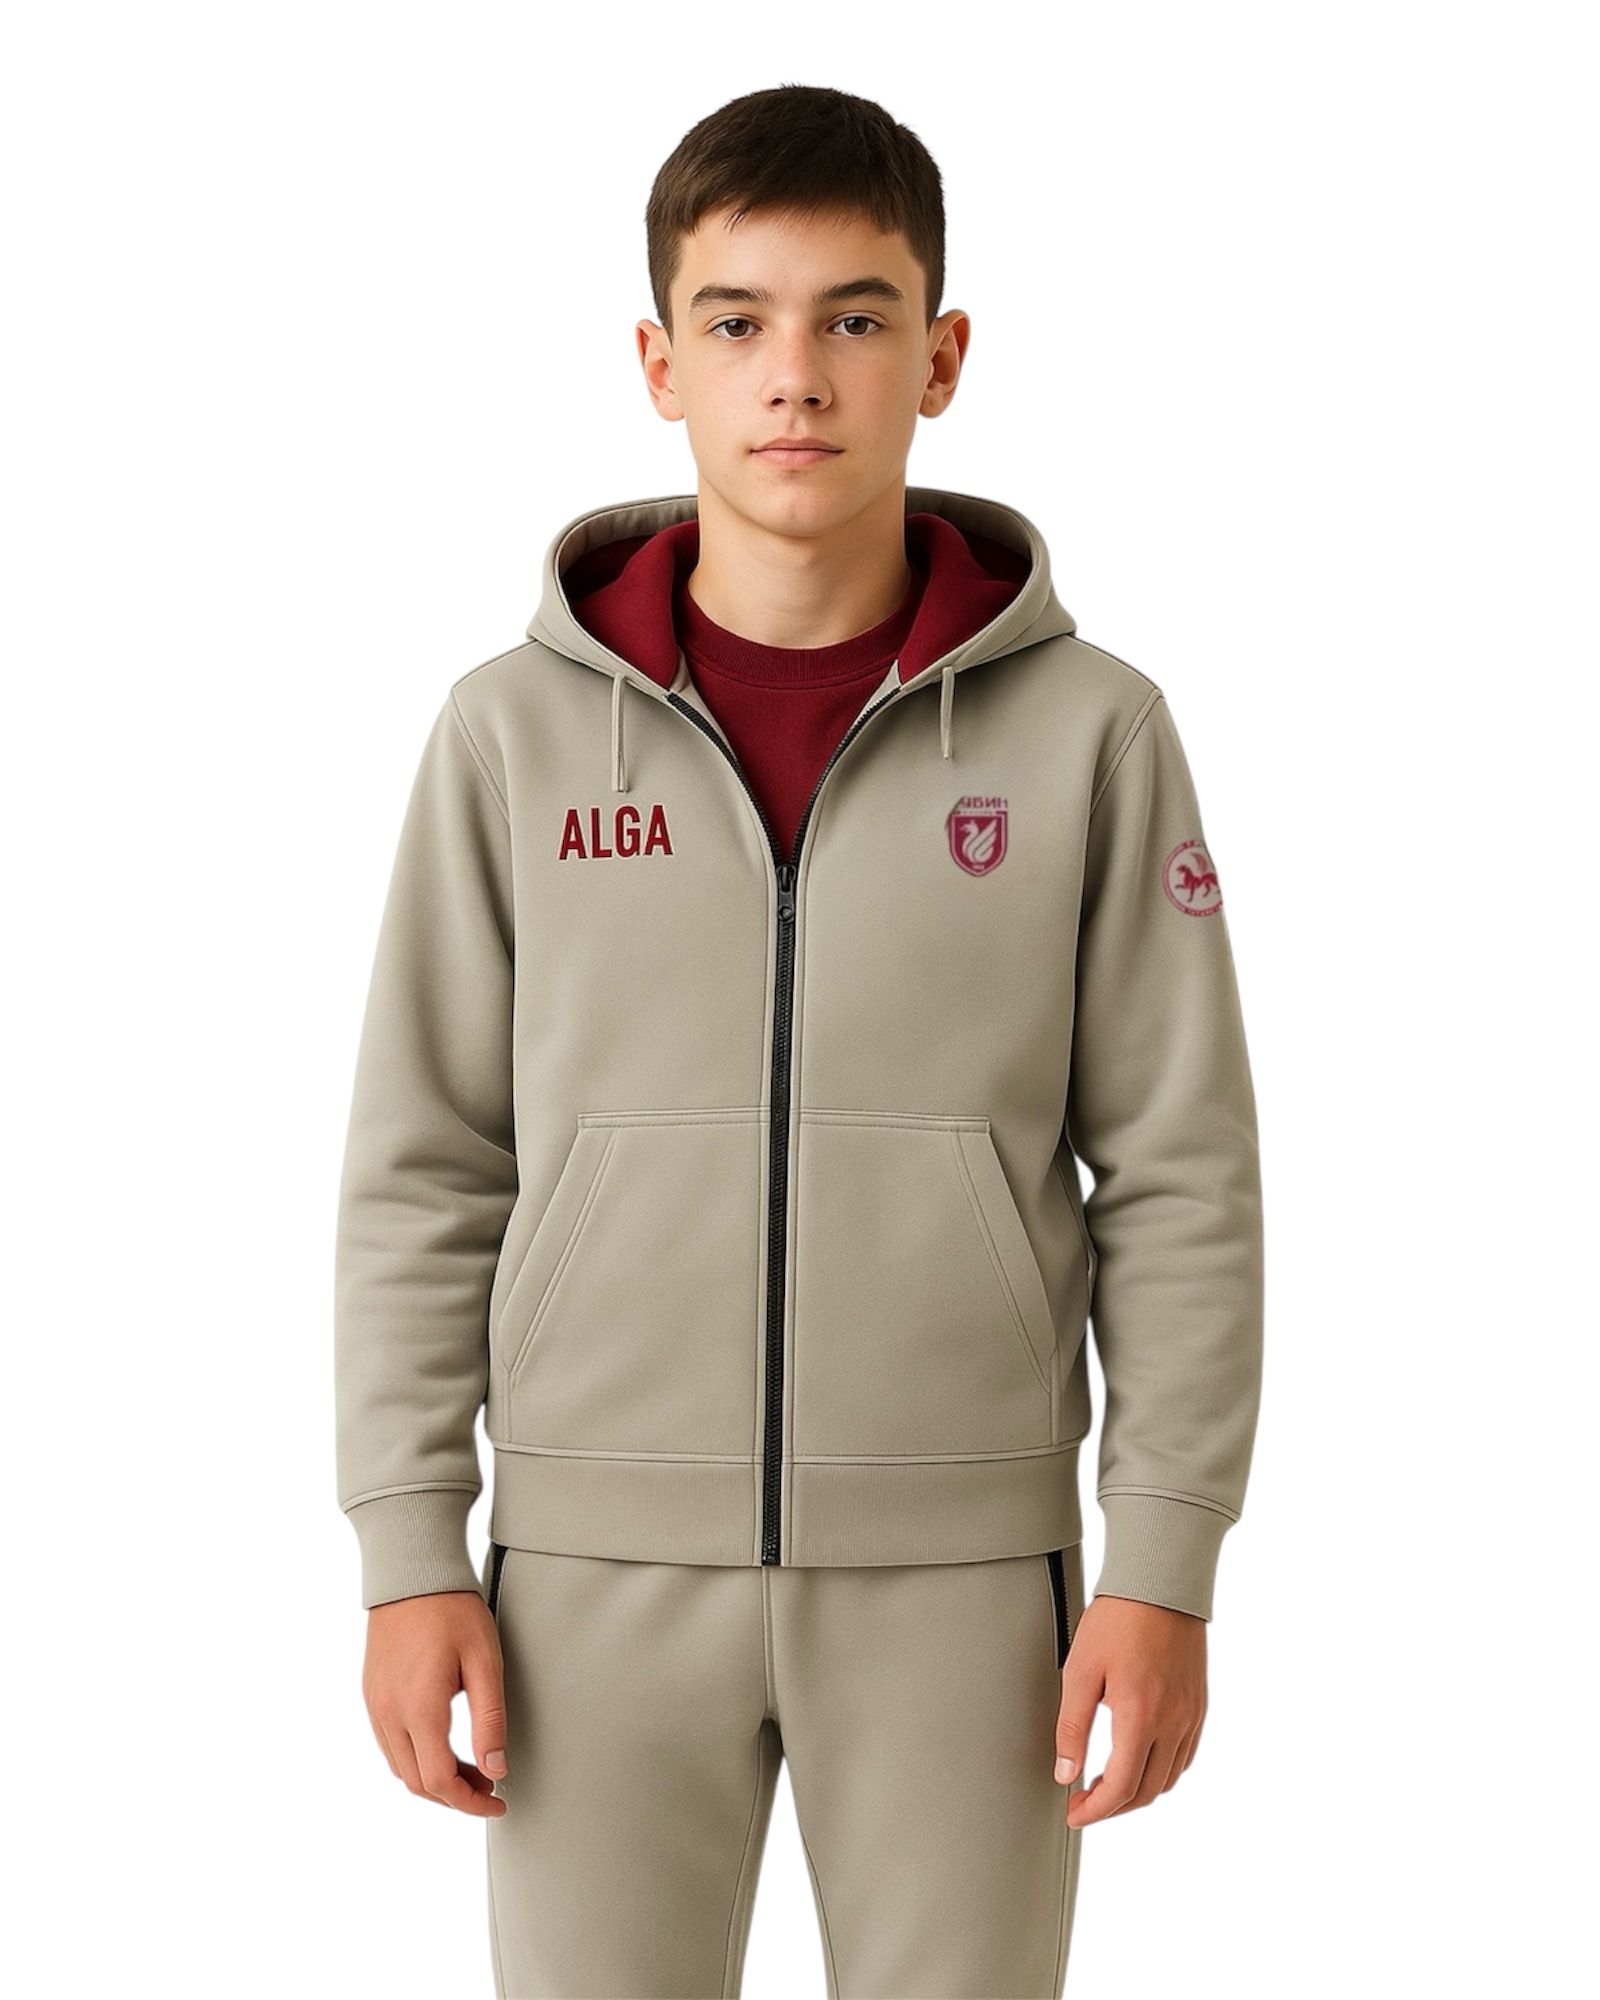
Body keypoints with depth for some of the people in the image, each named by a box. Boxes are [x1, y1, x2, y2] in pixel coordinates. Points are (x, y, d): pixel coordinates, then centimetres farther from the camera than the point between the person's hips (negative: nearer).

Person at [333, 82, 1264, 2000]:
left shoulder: (1089, 730, -2)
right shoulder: (517, 732, 0)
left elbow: (1179, 1181, 0)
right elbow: (425, 1173, 3)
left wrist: (1165, 1567, -5)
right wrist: (410, 1553, -1)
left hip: (958, 1570, 0)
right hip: (602, 1569, 1)